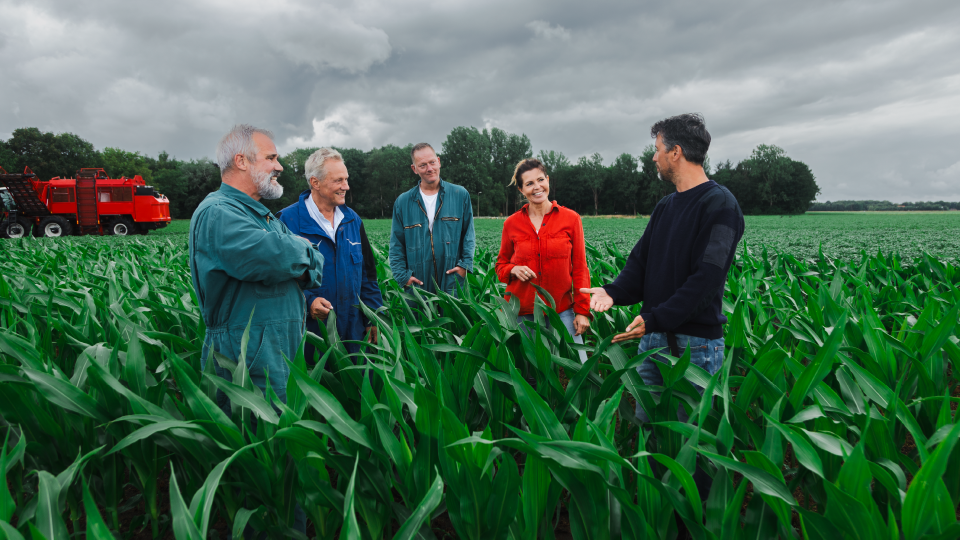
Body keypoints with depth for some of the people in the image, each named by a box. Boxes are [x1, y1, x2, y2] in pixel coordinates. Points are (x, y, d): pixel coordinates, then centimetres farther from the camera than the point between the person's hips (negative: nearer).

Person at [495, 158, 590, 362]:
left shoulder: (571, 219, 1)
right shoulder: (512, 224, 4)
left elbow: (580, 268, 3)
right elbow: (501, 264, 15)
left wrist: (582, 311, -2)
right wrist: (513, 270, -8)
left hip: (561, 310, -1)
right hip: (522, 312, 1)